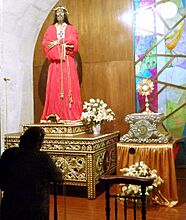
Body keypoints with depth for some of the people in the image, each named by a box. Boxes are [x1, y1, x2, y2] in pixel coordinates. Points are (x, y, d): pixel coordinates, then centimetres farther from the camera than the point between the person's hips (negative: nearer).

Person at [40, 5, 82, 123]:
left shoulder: (71, 29, 15)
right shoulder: (50, 29, 17)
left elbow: (74, 43, -1)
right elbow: (46, 44, 2)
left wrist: (57, 42, -5)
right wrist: (64, 44, -8)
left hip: (68, 62, -1)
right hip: (55, 62, 1)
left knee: (69, 86, -7)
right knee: (55, 86, -7)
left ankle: (69, 115, -7)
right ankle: (56, 114, -6)